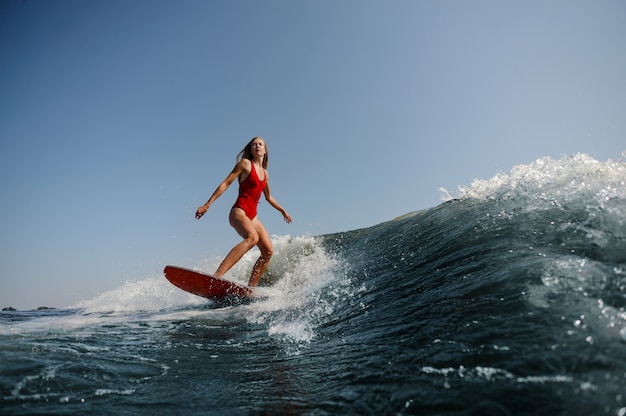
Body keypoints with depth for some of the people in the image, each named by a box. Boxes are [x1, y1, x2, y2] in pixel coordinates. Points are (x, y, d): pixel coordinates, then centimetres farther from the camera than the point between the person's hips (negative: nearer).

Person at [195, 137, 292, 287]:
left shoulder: (265, 173, 20)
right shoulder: (245, 163, 2)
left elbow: (269, 197, 32)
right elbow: (226, 183, -3)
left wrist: (282, 210, 33)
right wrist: (207, 204, -9)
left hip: (252, 216, 8)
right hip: (239, 211, -7)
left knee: (268, 251, -5)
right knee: (252, 237, -37)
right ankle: (217, 276, -45)